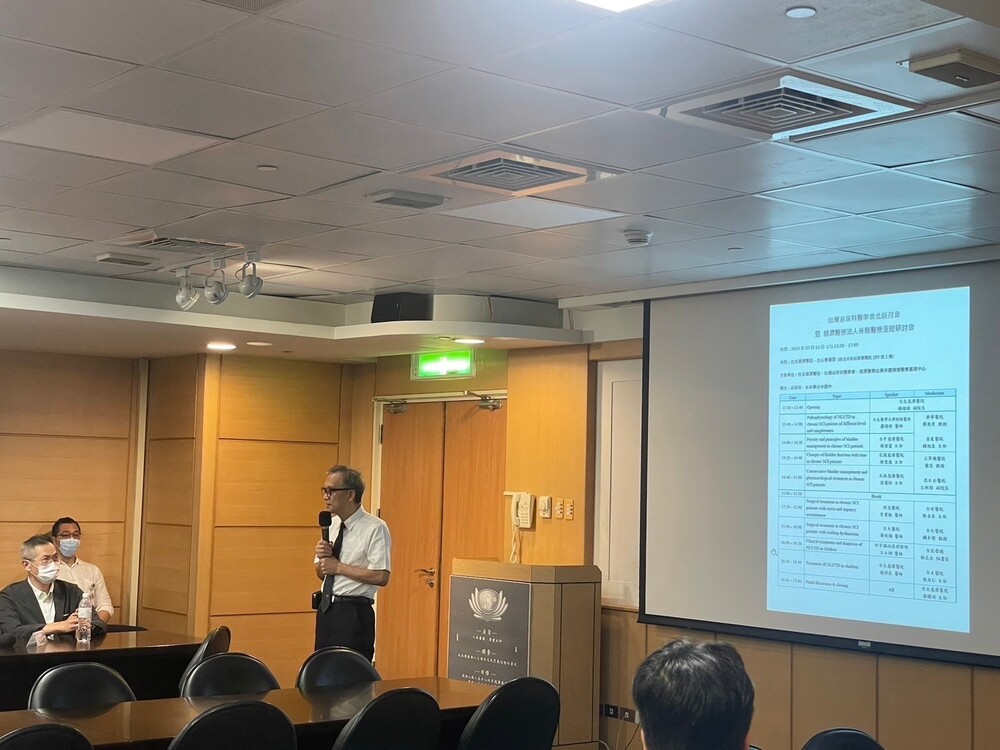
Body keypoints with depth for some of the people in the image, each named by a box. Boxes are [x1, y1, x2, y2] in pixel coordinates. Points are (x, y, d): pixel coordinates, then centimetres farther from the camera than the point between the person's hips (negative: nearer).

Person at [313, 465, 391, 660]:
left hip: (353, 614, -7)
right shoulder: (332, 526, 12)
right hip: (326, 609, 8)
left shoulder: (375, 528, -12)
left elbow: (381, 576, -21)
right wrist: (322, 558, -3)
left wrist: (338, 567, -15)